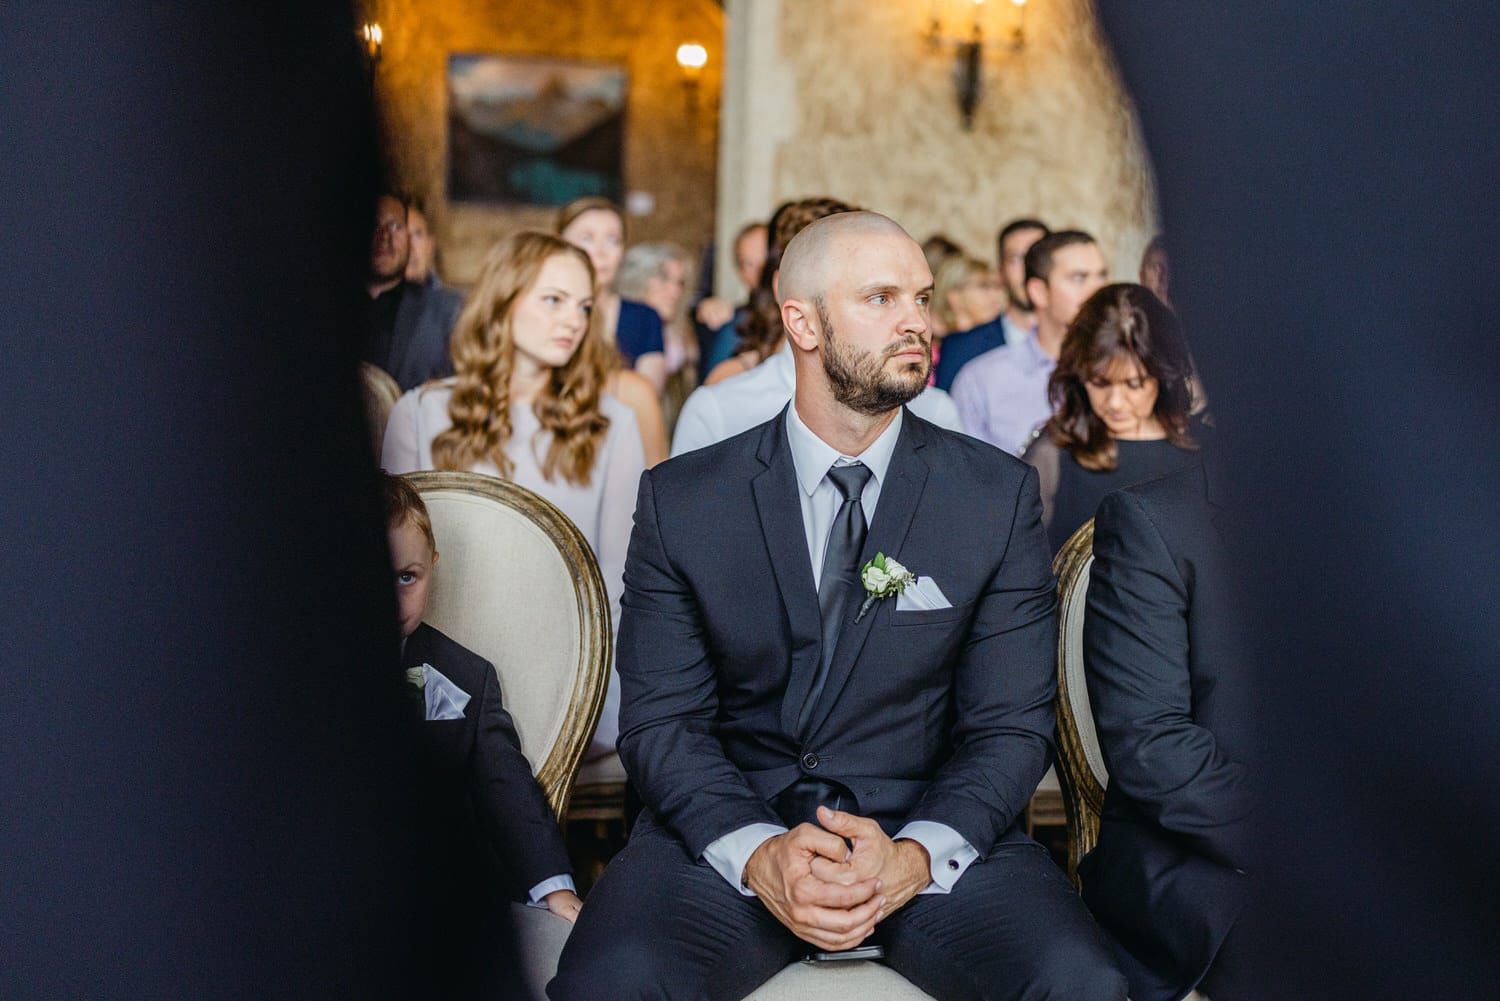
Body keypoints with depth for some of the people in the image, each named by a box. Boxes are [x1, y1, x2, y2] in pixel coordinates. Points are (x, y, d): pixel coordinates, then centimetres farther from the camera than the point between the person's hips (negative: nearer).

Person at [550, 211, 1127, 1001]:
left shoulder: (1000, 496, 4)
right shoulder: (680, 501, 3)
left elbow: (1011, 725, 1)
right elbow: (662, 722, 0)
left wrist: (918, 854, -18)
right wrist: (757, 853, -19)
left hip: (928, 827, 1)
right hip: (731, 829, -1)